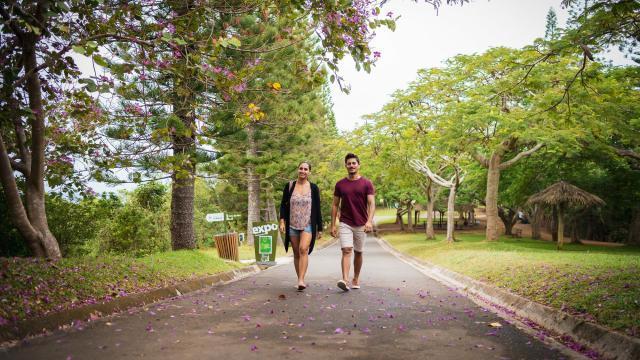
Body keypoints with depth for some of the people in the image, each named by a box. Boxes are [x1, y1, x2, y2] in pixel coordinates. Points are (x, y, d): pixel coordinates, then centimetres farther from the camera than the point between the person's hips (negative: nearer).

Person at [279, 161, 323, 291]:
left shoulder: (313, 188, 2)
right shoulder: (289, 186, 4)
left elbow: (317, 209, 5)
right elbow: (283, 205, 8)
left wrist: (320, 228, 5)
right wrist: (282, 221, -5)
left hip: (308, 225, -2)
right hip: (292, 226, 2)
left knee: (303, 249, -21)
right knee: (296, 253, 8)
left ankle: (301, 280, -23)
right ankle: (300, 280, 19)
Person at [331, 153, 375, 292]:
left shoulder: (367, 183, -2)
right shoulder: (340, 184, 4)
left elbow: (372, 204, -8)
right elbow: (335, 205, 7)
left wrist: (369, 221, -24)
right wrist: (333, 225, 3)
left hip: (361, 224, 0)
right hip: (345, 223, 0)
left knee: (358, 253, 11)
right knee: (346, 250, -14)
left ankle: (356, 279, 27)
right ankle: (345, 280, -24)